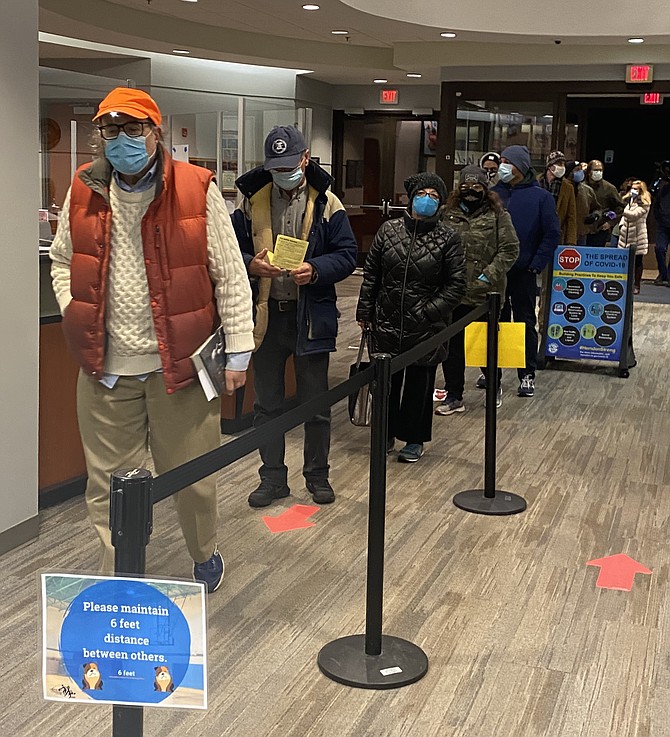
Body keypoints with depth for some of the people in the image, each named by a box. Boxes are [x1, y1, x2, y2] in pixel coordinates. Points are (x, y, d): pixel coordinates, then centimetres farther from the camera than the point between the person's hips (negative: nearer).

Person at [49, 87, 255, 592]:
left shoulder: (197, 190, -7)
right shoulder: (84, 191, 4)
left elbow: (230, 276, -4)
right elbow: (63, 262, 18)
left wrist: (238, 350, -4)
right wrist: (75, 317, 4)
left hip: (181, 363, -2)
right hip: (105, 367, 3)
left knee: (193, 478, 11)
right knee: (108, 483, 9)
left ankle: (205, 557, 39)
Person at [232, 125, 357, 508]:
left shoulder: (326, 203, -2)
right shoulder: (252, 200, 2)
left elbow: (347, 254, -4)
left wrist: (315, 270, -22)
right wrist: (251, 265, -18)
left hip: (311, 316, -2)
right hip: (265, 315, 2)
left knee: (316, 404, 10)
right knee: (267, 405, 12)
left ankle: (318, 475, 27)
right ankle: (273, 477, 26)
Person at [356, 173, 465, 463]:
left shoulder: (447, 237, -4)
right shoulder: (389, 229, 3)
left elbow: (456, 284, -2)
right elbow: (370, 273, 8)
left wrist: (431, 310, -12)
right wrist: (365, 311, 5)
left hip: (425, 326, -2)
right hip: (387, 322, 2)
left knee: (420, 381, 8)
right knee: (386, 377, 12)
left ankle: (414, 439, 22)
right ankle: (386, 432, 30)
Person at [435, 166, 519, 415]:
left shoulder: (497, 215, -4)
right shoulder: (449, 214, 3)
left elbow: (510, 250, -6)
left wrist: (489, 275, -14)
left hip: (487, 294, -2)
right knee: (452, 345, 7)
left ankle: (494, 387, 37)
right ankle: (454, 396, 18)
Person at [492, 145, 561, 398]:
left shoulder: (540, 197, -3)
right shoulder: (494, 194, 5)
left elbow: (552, 234, -3)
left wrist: (537, 265, -9)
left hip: (523, 272, -3)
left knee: (525, 322, 4)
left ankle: (527, 375, 11)